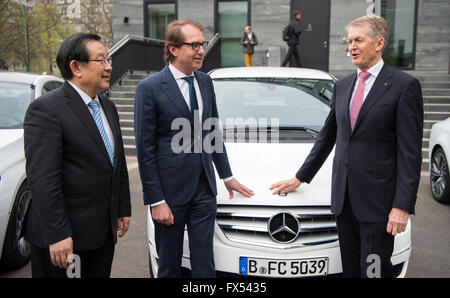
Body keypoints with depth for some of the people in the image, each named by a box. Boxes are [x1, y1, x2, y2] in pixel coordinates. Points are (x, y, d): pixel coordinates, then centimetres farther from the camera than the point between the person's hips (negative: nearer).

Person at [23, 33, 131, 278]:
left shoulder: (107, 107, 12)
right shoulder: (45, 109, -14)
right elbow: (42, 179, -20)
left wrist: (123, 209, 15)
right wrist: (57, 235, -22)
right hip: (63, 233, -7)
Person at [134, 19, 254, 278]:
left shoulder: (206, 82, 8)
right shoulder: (149, 88, -11)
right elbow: (145, 148, -10)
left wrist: (226, 175, 18)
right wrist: (156, 201, -12)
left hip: (205, 188, 5)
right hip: (170, 189, -4)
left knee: (204, 262, 13)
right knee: (169, 265, 12)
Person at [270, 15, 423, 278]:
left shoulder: (404, 86, -6)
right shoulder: (343, 86, 13)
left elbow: (410, 151, -10)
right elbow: (327, 137, 19)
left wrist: (403, 206, -15)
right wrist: (300, 178, 18)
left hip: (378, 198, -5)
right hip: (344, 197, 6)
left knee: (374, 270, 3)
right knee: (350, 268, 14)